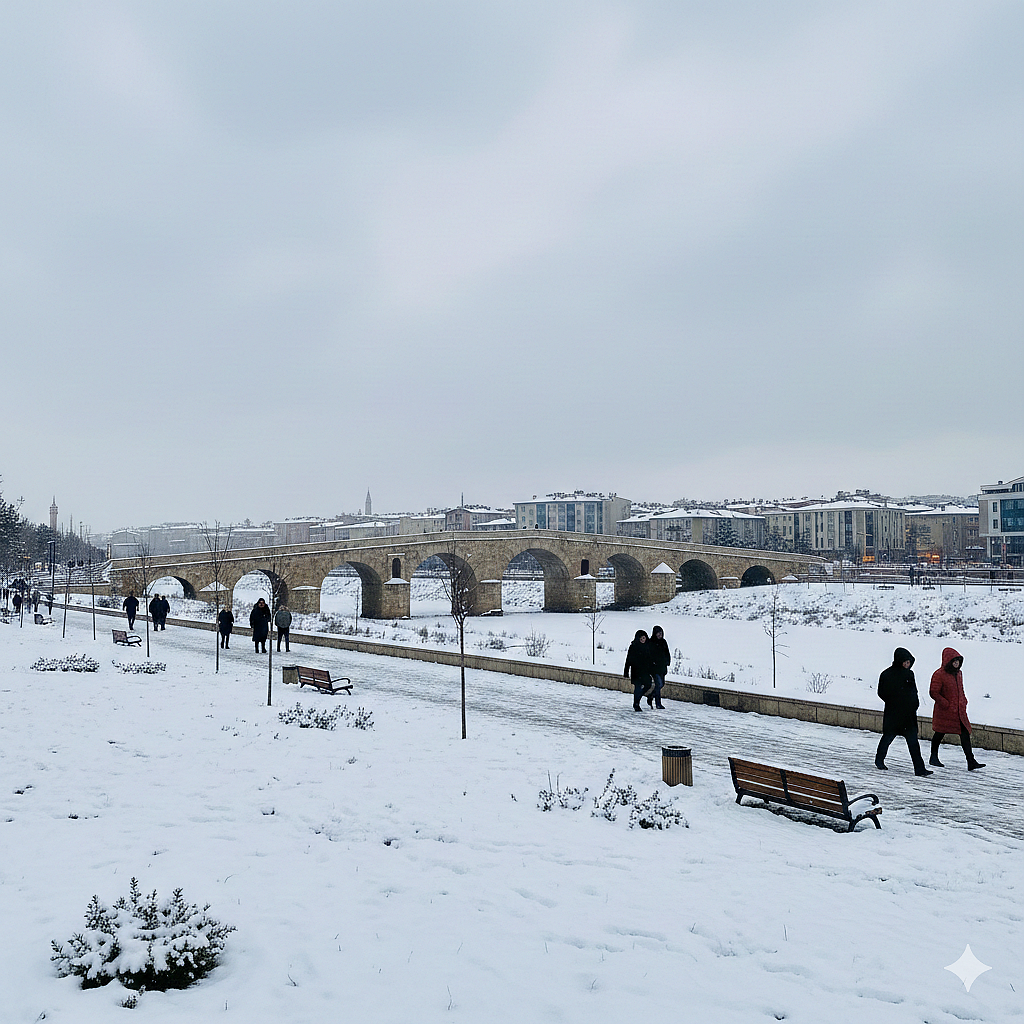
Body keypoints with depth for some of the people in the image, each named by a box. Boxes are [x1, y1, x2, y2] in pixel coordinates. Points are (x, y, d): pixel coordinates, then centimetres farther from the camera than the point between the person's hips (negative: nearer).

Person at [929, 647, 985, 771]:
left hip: (959, 711, 6)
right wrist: (946, 704, -17)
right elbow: (933, 692, -15)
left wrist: (964, 701, 10)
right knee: (940, 733, 10)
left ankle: (971, 762, -8)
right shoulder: (939, 674, -14)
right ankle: (934, 757, 29)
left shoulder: (958, 673, 11)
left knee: (965, 734, -5)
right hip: (944, 712, -6)